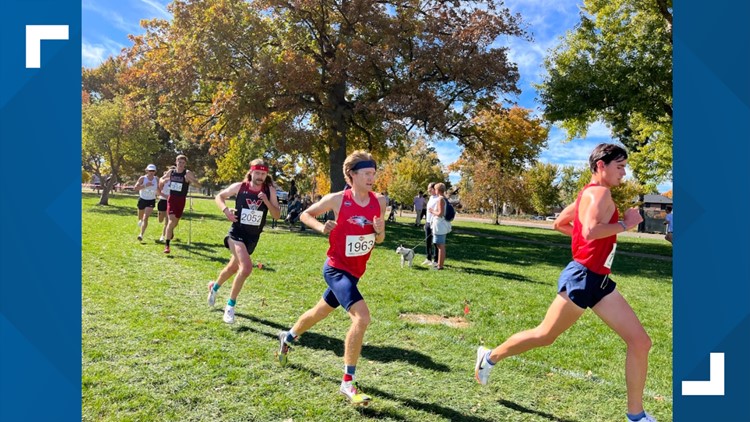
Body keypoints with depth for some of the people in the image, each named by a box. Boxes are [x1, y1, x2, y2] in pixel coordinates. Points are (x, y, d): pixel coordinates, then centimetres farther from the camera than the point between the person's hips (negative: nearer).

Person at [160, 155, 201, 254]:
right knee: (171, 220, -14)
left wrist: (190, 180, -31)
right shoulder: (171, 172, 1)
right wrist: (164, 180, -5)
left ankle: (170, 231, 53)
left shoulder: (188, 173, -9)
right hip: (171, 198, 0)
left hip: (181, 200, 0)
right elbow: (161, 179, 19)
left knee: (175, 221, 15)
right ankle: (167, 245, -10)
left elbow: (199, 185, -13)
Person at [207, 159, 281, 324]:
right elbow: (219, 196, 6)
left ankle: (214, 287, 55)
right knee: (246, 267, -25)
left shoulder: (270, 190, -6)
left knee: (233, 268, 22)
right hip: (237, 233, -4)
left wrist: (266, 201, -24)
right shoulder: (239, 187, -9)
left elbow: (277, 215, -9)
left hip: (253, 237, 4)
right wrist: (225, 210, -13)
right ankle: (230, 305, -5)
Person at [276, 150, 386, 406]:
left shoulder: (379, 202, -4)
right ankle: (347, 383, -8)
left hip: (355, 272, 6)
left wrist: (379, 231, -16)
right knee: (362, 317, -23)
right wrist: (321, 227, -19)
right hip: (336, 269, -6)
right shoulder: (337, 200, -15)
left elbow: (379, 240, 6)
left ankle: (287, 338, 54)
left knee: (320, 312, 25)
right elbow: (306, 214, 0)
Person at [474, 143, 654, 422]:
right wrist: (624, 224, -17)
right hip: (582, 278, -9)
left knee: (640, 342, 4)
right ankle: (490, 357, 28)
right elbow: (590, 231, -31)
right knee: (544, 336, 7)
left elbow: (560, 224, 23)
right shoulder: (600, 192, -14)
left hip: (600, 281, 9)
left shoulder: (588, 194, 14)